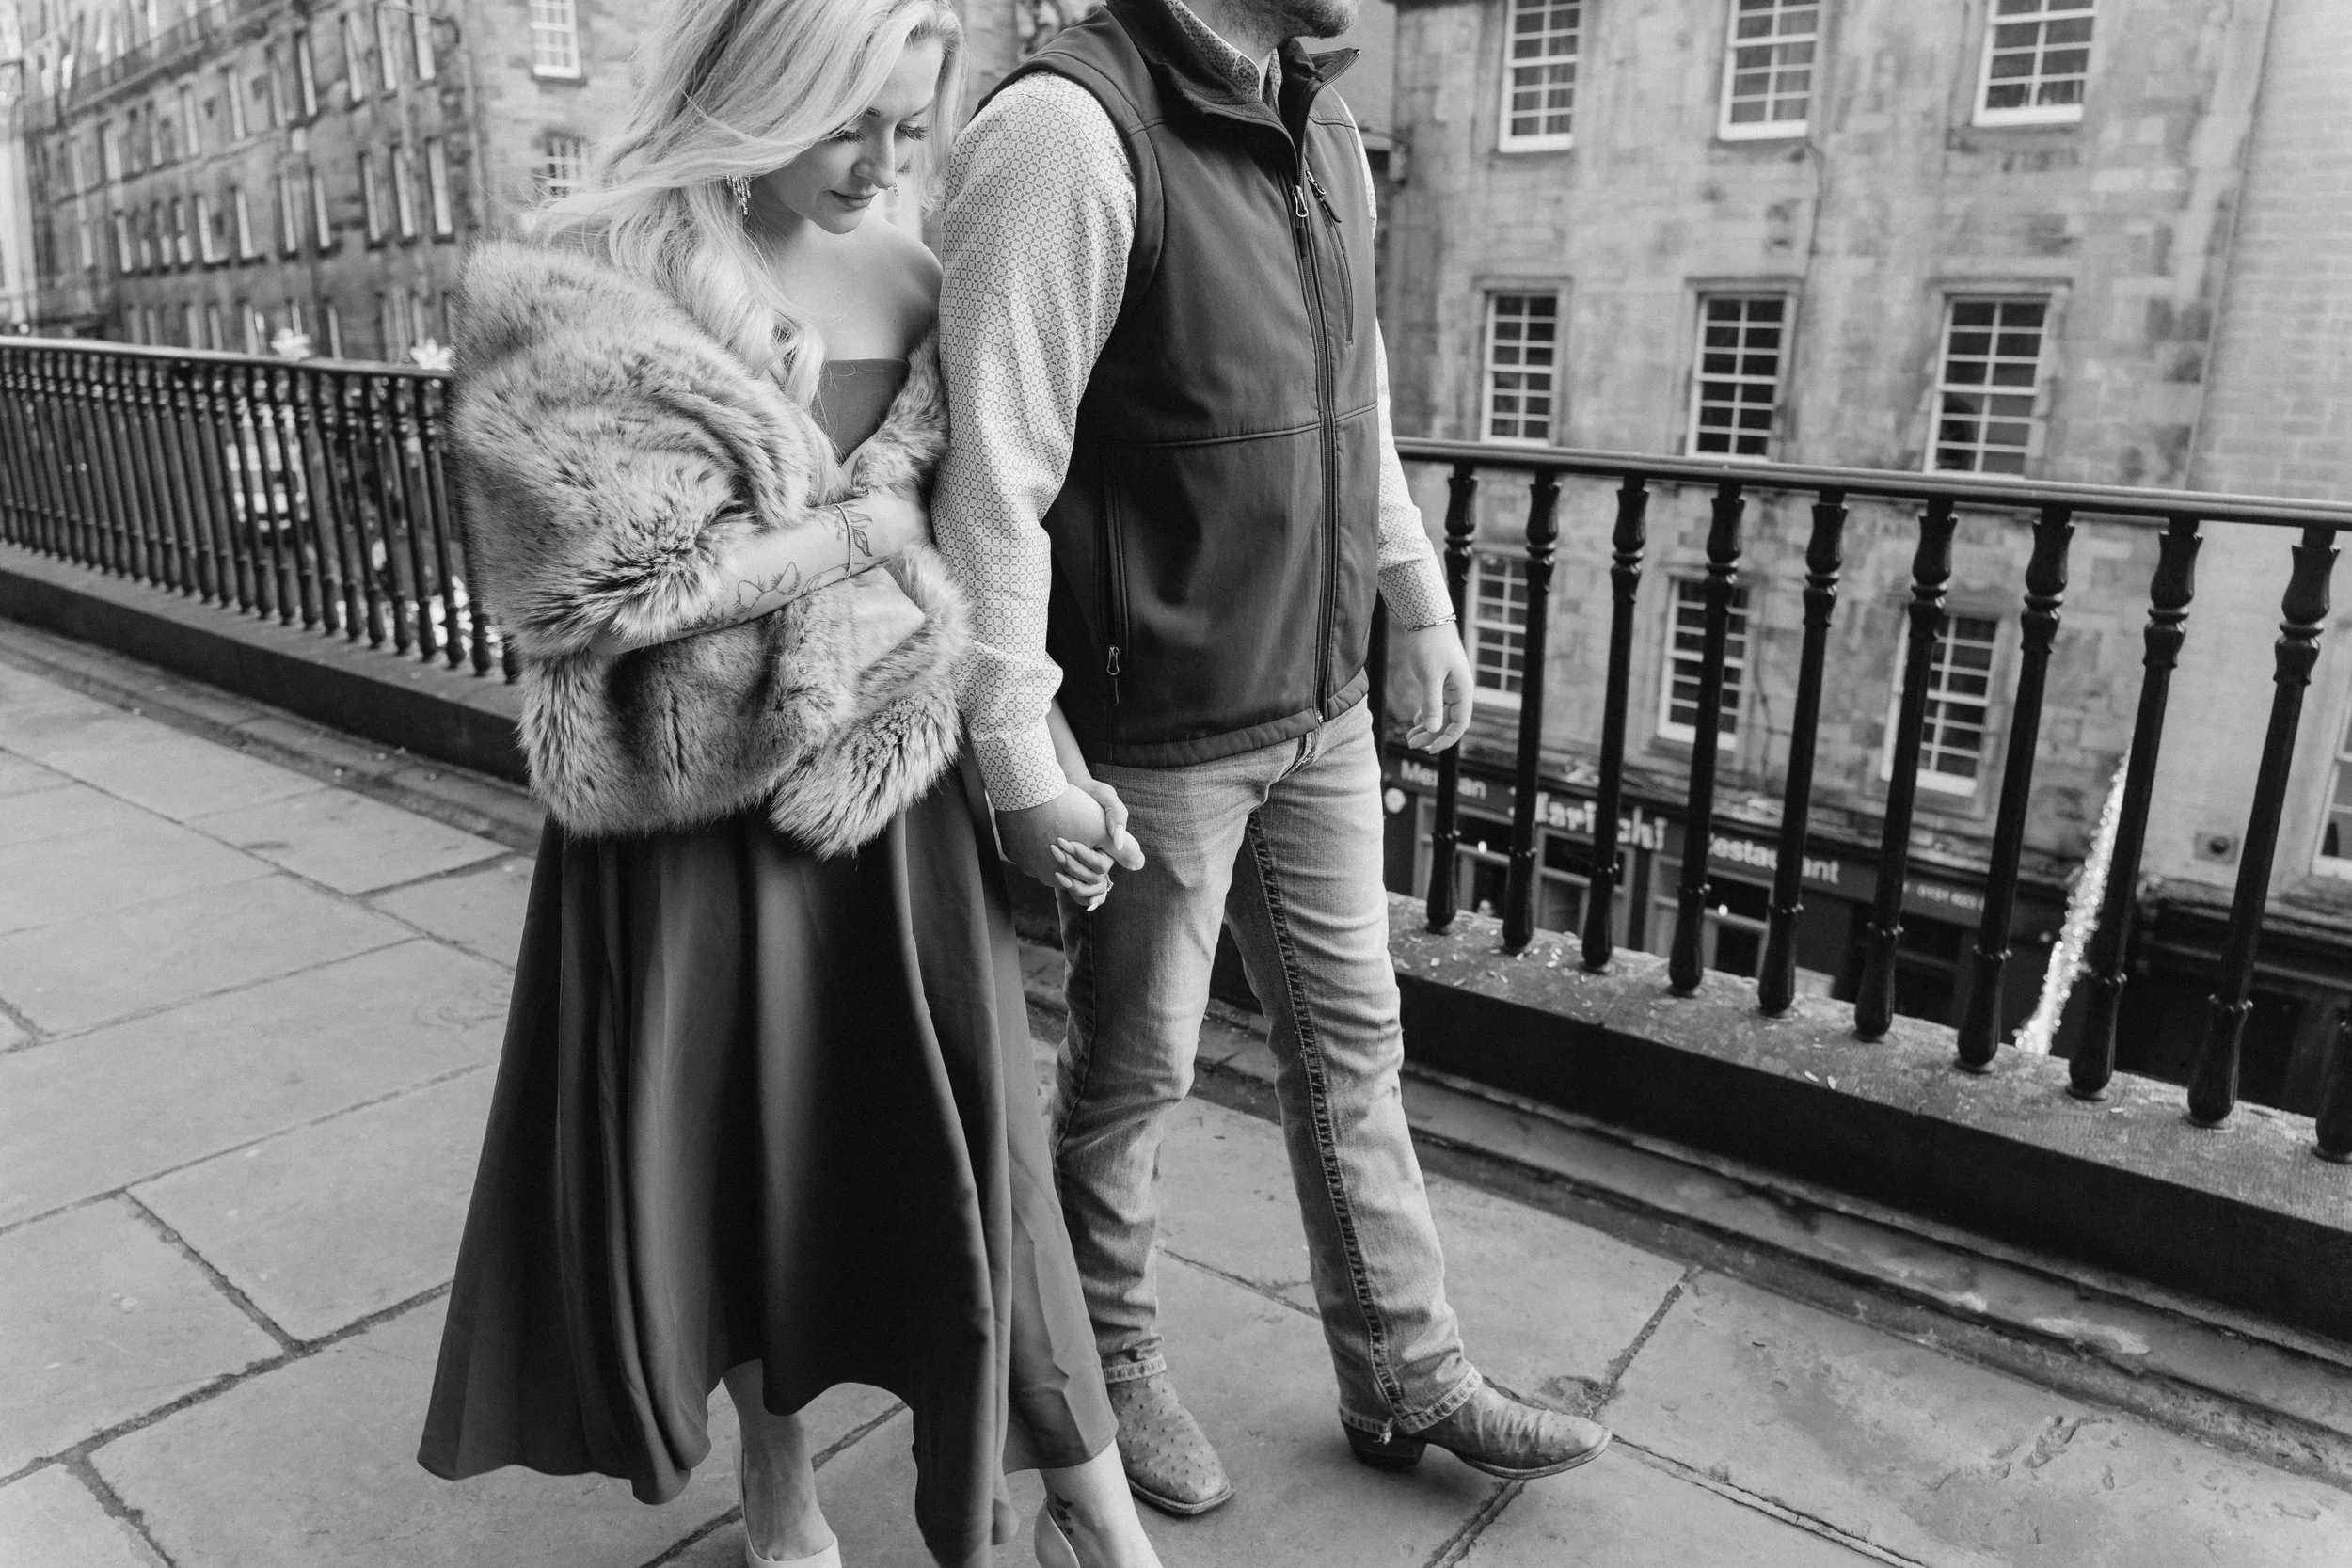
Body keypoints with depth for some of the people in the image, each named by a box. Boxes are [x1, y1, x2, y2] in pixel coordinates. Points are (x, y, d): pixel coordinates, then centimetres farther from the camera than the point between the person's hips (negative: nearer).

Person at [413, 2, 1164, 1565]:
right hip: (700, 806, -1)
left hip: (904, 797, 2)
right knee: (734, 1146, 13)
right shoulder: (577, 294, -7)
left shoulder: (917, 285, 3)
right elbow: (620, 574, -16)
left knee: (967, 1147, 4)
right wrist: (870, 522, -11)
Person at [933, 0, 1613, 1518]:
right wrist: (1023, 761, -22)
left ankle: (1408, 1384, 35)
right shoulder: (1072, 127, -18)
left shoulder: (1327, 130, 9)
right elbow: (992, 470, -22)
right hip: (1157, 732, -7)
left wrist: (1421, 599, 18)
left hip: (1322, 707, 8)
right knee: (1133, 1073, 11)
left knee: (1351, 1041, 16)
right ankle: (1114, 1371, 37)